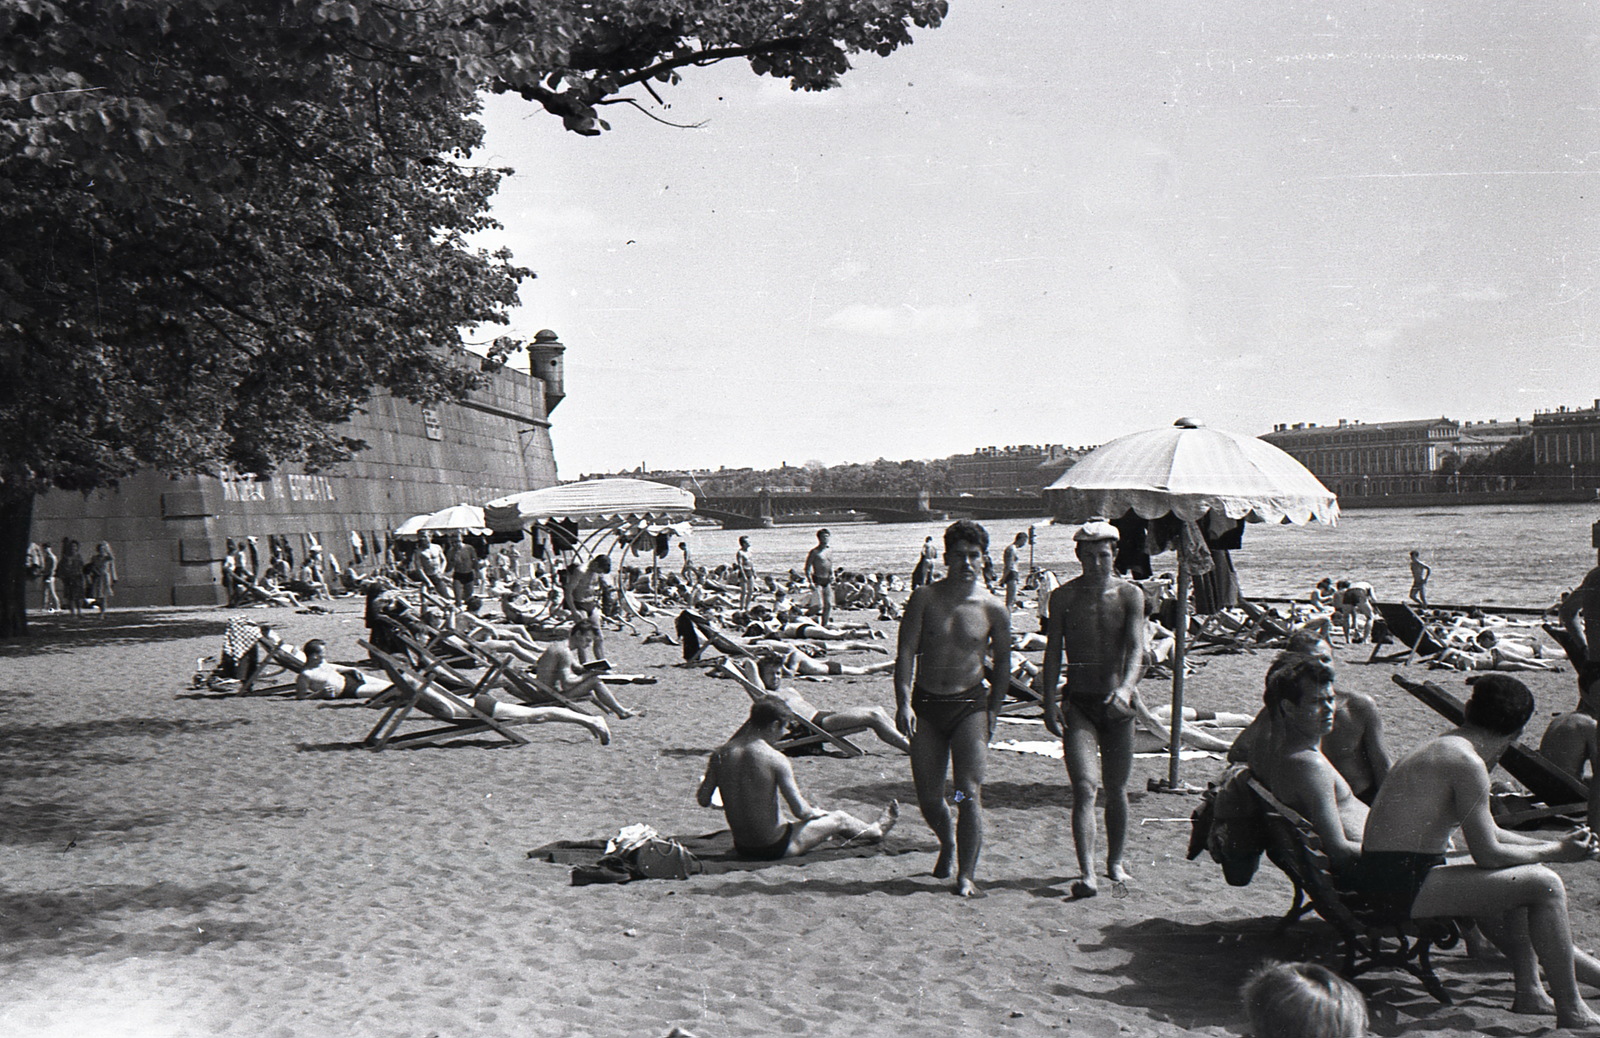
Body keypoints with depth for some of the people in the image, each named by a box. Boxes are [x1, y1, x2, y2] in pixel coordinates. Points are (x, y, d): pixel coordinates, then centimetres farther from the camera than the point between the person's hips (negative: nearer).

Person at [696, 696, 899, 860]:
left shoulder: (719, 754, -7)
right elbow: (800, 811, -20)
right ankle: (876, 830, 50)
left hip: (742, 848, 6)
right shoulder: (775, 759, -22)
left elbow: (702, 799, -3)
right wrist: (816, 812, 3)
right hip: (775, 848, -6)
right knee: (840, 819, 20)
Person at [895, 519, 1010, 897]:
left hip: (969, 705, -1)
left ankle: (966, 875, -6)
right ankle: (948, 845, 38)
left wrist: (992, 711, 8)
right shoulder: (924, 598, -3)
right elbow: (906, 652, -4)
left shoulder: (993, 609, -3)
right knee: (928, 797, 8)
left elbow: (1002, 661, 10)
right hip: (925, 705, 2)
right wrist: (903, 702, -14)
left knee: (969, 792, -11)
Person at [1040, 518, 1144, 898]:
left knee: (1116, 790, 12)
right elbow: (1053, 652, 4)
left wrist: (1126, 688, -29)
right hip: (1078, 703, -1)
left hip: (1118, 703, 1)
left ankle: (1115, 861, 32)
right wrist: (1050, 702, -4)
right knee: (1085, 788, -13)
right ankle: (1086, 872, -16)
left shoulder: (1130, 594, 0)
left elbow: (1135, 648, -11)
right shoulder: (1063, 596, 2)